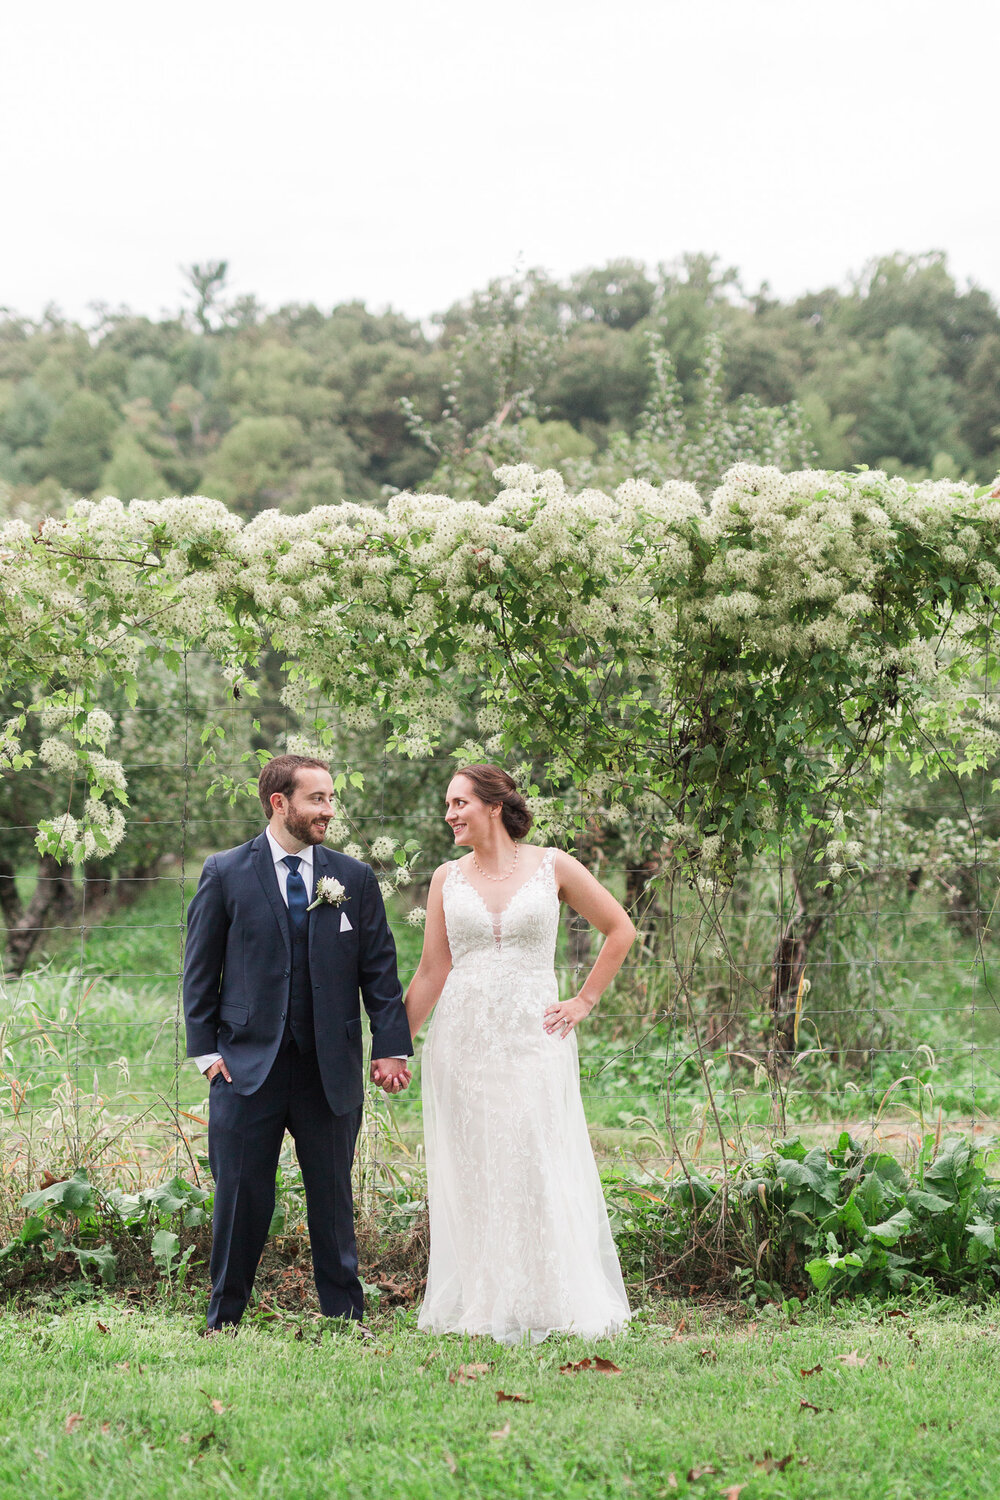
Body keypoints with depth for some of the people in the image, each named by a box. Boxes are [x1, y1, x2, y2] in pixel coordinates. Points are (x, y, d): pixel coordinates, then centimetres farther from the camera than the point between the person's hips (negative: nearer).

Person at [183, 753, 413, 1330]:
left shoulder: (354, 878, 6)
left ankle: (346, 1319, 19)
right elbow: (200, 969, 3)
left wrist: (391, 1047, -2)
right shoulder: (226, 873, 1)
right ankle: (225, 1321, 15)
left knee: (333, 1200, 9)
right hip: (247, 1065, -2)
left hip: (331, 1069, 2)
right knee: (242, 1200, 4)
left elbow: (380, 970, 6)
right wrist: (206, 1050, -3)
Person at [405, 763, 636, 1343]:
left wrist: (585, 1001, 3)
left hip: (534, 1036, -2)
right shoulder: (447, 879, 7)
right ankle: (481, 1305, 11)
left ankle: (547, 1305, 6)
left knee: (539, 1167, -4)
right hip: (463, 1043, 2)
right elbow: (431, 973, 7)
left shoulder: (553, 866, 1)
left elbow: (621, 929, 8)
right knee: (472, 1173, 3)